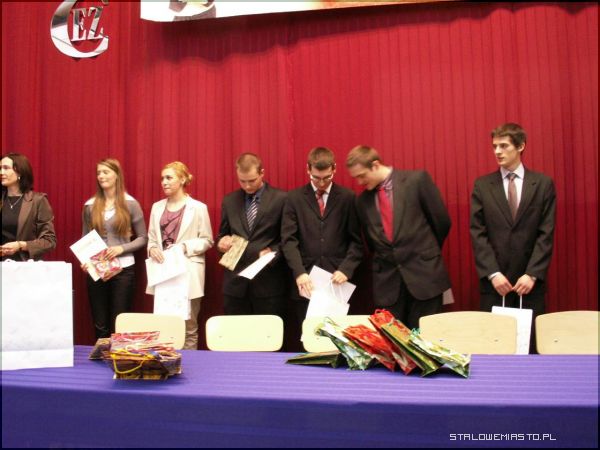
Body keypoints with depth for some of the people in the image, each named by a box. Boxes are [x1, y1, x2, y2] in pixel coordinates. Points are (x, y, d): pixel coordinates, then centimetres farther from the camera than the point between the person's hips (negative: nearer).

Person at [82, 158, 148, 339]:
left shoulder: (130, 204, -1)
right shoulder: (90, 205, 6)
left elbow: (143, 238, 1)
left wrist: (122, 248, -14)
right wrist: (84, 260, -7)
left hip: (123, 269, -2)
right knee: (100, 325, 8)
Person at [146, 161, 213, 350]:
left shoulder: (198, 207, -3)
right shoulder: (157, 207, 12)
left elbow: (207, 240, -2)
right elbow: (151, 238, 14)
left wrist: (186, 247, -17)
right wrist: (152, 249, -7)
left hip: (187, 273, -4)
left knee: (188, 326, 2)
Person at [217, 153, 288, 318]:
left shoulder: (281, 199, -3)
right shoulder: (229, 201, 10)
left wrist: (273, 252, -16)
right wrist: (222, 242, -5)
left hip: (268, 282, -3)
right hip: (235, 282, 3)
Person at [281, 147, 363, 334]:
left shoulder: (347, 197, 5)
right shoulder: (294, 198, 6)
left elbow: (356, 240, 3)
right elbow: (289, 239, -1)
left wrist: (346, 269, -12)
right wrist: (299, 272, -14)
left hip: (337, 280, 0)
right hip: (306, 281, 0)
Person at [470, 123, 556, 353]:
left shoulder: (543, 184, 4)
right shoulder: (482, 185, 5)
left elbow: (546, 234, -1)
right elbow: (477, 233, -1)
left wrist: (532, 274, -10)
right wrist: (493, 273, -10)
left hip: (530, 279, 0)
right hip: (494, 280, 0)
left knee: (530, 341, 5)